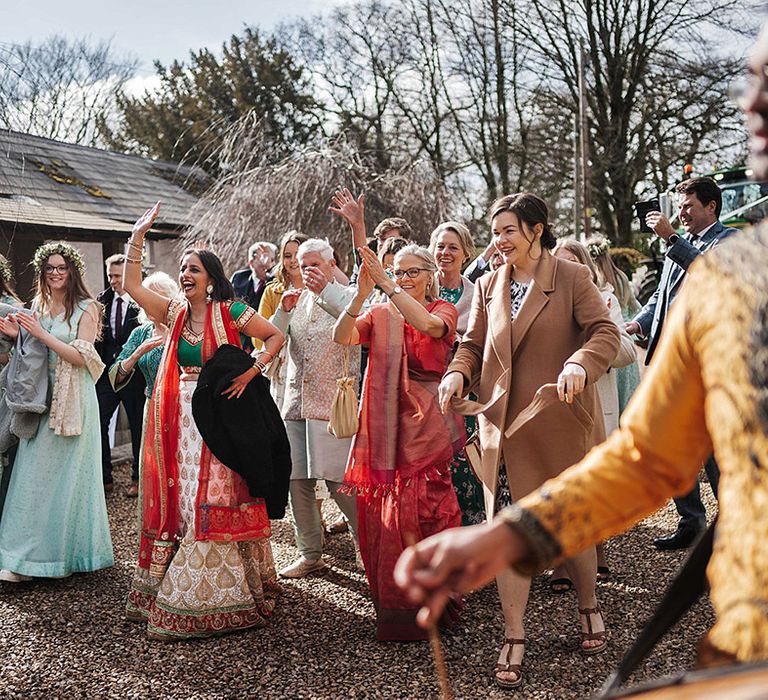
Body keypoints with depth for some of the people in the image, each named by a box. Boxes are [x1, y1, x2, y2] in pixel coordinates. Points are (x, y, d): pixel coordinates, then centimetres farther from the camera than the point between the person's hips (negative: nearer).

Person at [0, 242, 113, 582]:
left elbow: (81, 357, -13)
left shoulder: (86, 308, -5)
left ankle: (69, 550, 8)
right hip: (42, 397, 5)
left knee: (67, 475, -1)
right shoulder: (38, 306, 12)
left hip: (73, 399, -5)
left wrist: (40, 333, -16)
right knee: (33, 475, 3)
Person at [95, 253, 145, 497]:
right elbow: (97, 337, 7)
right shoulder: (102, 301, 7)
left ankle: (138, 478, 22)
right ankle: (104, 478, 11)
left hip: (134, 374, -4)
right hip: (106, 372, 4)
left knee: (138, 426, 8)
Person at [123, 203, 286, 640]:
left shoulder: (230, 311, -5)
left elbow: (277, 336, -3)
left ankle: (222, 590, 7)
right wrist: (139, 236, -5)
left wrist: (252, 371, -15)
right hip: (182, 419, 5)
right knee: (179, 497, 8)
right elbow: (132, 286, 1)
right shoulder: (175, 312, 9)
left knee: (217, 498, -2)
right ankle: (178, 586, 18)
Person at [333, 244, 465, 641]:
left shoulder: (444, 310, 6)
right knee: (382, 515, 3)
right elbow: (341, 337, -6)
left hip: (426, 425, -3)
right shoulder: (379, 315, 12)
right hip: (385, 426, 3)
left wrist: (387, 286, -24)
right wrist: (361, 295, -21)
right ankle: (391, 604, 17)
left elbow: (429, 325, -19)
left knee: (423, 513, -5)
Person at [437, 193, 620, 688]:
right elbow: (473, 345, 13)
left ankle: (589, 608, 37)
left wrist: (580, 364, -30)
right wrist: (458, 374, -8)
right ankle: (514, 639, 9)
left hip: (560, 422, -3)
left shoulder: (572, 278, -2)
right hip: (505, 425, 3)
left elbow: (606, 333, -10)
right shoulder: (488, 287, 10)